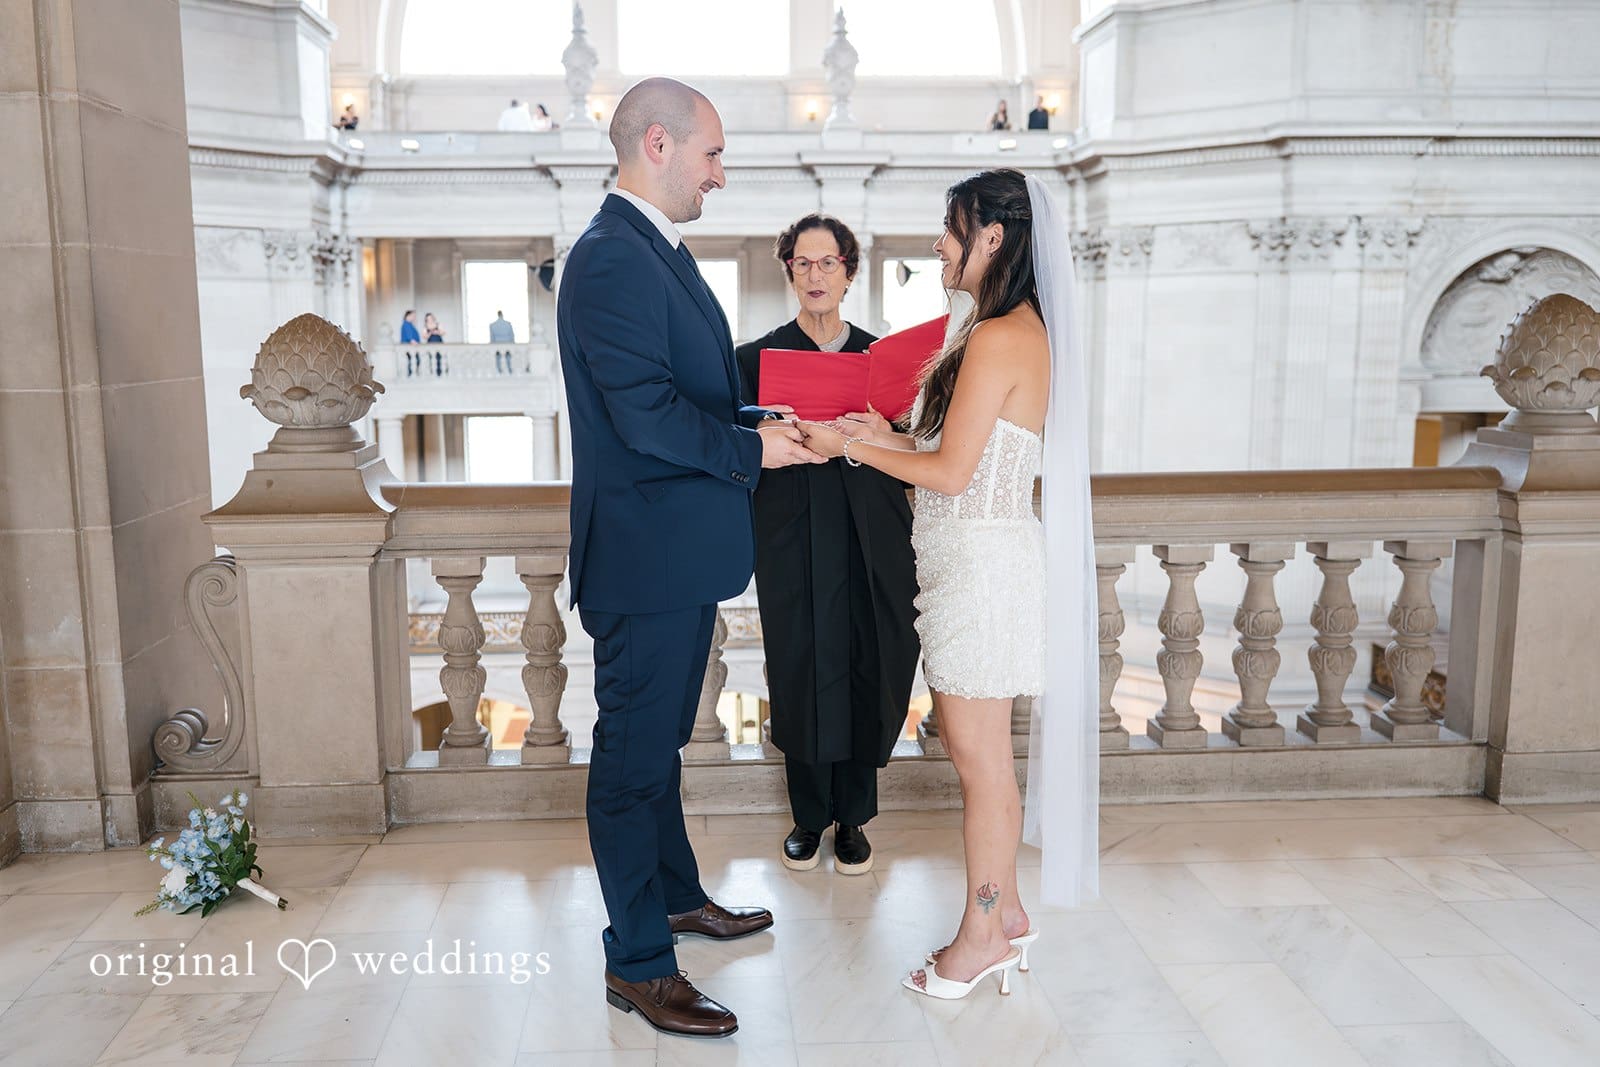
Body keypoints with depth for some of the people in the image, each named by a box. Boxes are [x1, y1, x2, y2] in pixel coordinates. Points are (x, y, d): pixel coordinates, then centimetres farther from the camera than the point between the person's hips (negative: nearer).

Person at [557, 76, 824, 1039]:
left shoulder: (660, 252, 14)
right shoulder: (612, 257, -18)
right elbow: (647, 416, -26)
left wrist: (769, 423, 5)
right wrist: (753, 448, -14)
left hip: (681, 550, 11)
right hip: (647, 554, -11)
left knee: (659, 740, 22)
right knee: (635, 753, 2)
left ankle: (676, 896, 40)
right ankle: (638, 962, 16)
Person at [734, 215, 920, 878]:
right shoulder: (758, 356, 4)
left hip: (869, 549, 2)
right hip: (793, 548, -1)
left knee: (865, 679, 5)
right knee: (801, 679, 4)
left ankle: (852, 817, 23)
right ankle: (809, 817, 22)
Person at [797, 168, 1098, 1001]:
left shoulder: (998, 337, -18)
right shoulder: (1023, 328, 13)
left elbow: (951, 472, -17)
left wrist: (851, 447, -6)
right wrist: (887, 437, 11)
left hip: (980, 563, -10)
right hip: (973, 561, 10)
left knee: (979, 756, 3)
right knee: (974, 748, 17)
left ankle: (982, 936, 19)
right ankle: (1005, 912, 30)